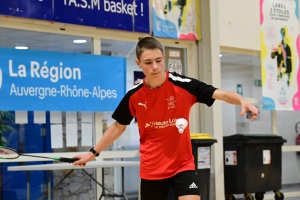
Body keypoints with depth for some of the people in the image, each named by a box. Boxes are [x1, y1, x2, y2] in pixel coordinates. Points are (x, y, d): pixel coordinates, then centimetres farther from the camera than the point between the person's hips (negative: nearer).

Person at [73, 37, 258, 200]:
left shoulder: (184, 85, -14)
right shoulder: (134, 96, -6)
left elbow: (222, 94, -21)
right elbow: (118, 126, 10)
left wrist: (242, 101, -42)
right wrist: (94, 152, 12)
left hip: (183, 164, -2)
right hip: (151, 168, 2)